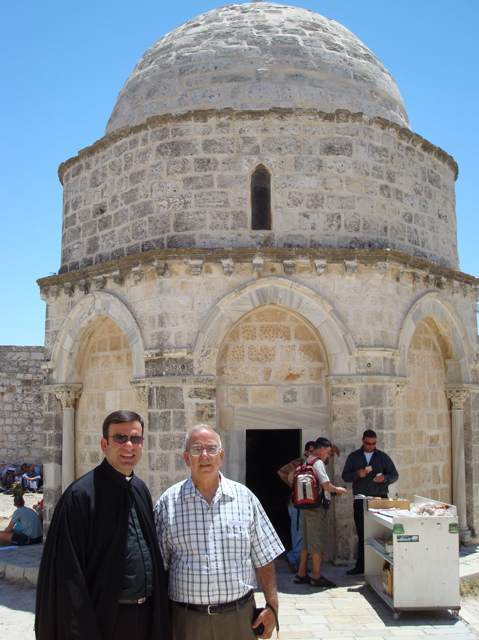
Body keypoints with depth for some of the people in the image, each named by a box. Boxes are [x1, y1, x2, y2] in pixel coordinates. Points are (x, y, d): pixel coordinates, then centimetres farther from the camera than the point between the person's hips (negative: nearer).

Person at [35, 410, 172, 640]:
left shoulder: (141, 490, 6)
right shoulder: (81, 494, -15)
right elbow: (69, 573, -16)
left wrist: (160, 610, 10)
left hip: (146, 615, 6)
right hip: (104, 619, -6)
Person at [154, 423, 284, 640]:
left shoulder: (244, 498, 2)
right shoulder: (168, 503, -2)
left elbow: (263, 558, 5)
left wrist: (272, 606, 1)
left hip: (240, 616, 1)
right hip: (187, 619, -1)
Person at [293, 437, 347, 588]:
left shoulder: (307, 462, 16)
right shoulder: (318, 462, -13)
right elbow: (326, 485, -20)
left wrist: (333, 491, 19)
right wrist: (337, 490, -1)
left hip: (307, 506, 9)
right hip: (318, 507, -9)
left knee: (307, 542, 14)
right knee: (318, 543, -3)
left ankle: (301, 574, 18)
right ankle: (317, 577, 3)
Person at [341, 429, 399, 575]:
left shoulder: (383, 457, 8)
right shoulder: (353, 457, 10)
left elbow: (395, 475, 8)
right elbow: (345, 476, 6)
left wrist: (384, 478, -13)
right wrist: (357, 474, -13)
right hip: (360, 500, 1)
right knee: (362, 534, 4)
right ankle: (361, 566, 10)